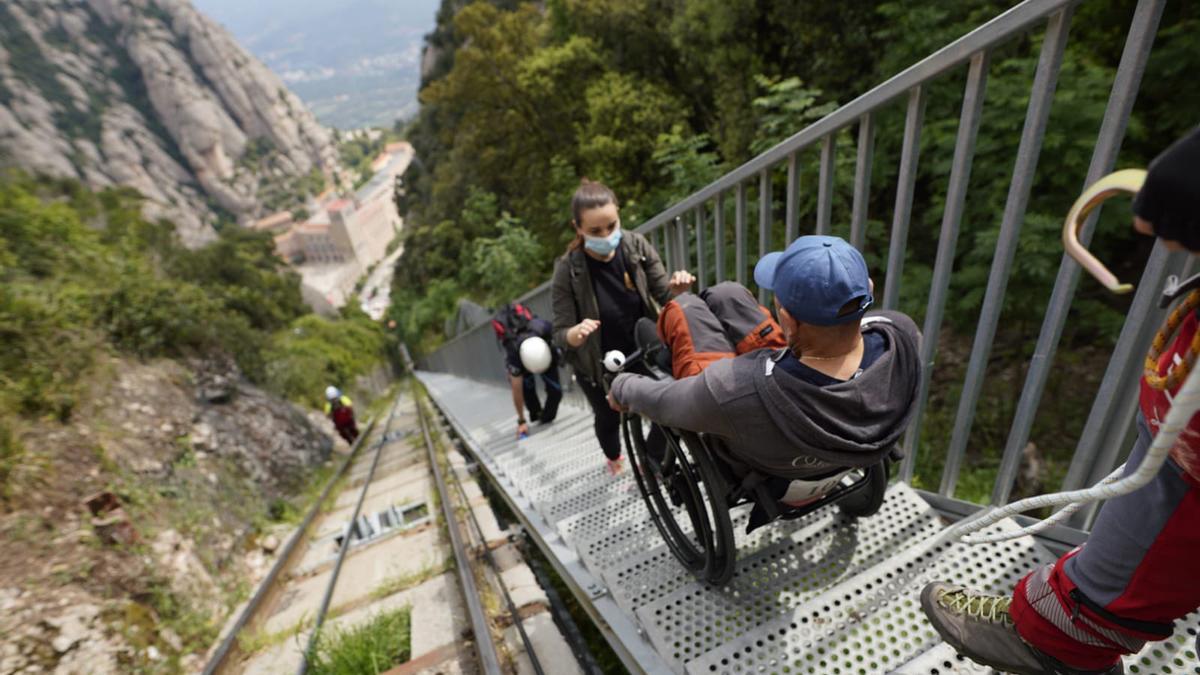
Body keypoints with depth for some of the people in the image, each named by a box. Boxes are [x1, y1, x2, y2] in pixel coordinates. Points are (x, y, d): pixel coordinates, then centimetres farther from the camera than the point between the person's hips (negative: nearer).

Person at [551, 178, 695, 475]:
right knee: (608, 419, 20)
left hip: (644, 354, 2)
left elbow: (663, 295, -11)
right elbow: (560, 335, -23)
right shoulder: (568, 270, -25)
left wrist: (676, 288, -34)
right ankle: (613, 458, 57)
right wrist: (576, 333, -46)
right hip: (598, 366, -1)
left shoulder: (637, 246, -18)